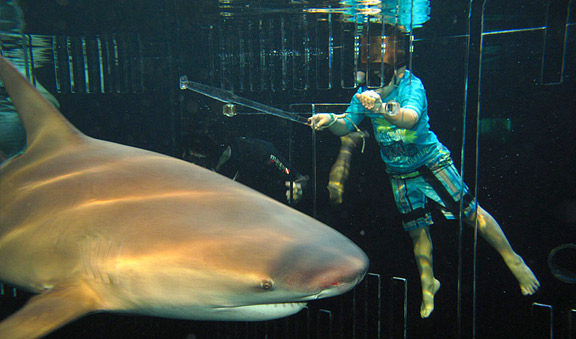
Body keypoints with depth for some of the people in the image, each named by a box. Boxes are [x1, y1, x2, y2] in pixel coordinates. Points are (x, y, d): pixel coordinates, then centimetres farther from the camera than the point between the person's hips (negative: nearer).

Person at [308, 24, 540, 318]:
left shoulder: (412, 85, -24)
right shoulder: (364, 94, -9)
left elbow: (410, 117, -44)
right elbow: (346, 126, -7)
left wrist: (383, 109, -64)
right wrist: (331, 120, -29)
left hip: (431, 162, -4)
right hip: (399, 173, 4)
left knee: (471, 212, 2)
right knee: (417, 229, 11)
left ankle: (512, 259, 26)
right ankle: (428, 284, 31)